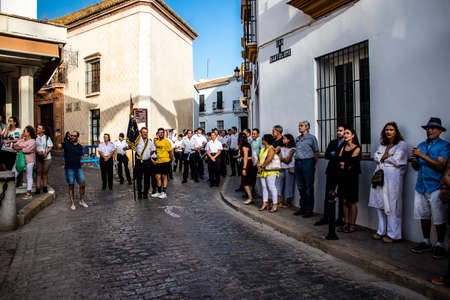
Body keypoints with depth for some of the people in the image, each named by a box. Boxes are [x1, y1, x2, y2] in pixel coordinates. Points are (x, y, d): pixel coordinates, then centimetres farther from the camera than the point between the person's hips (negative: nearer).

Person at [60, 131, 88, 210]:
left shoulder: (80, 147, 8)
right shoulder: (66, 144, -1)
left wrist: (76, 162, 4)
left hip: (78, 168, 3)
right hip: (69, 169, -3)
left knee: (82, 184, 0)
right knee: (71, 186, 4)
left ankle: (82, 201, 17)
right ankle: (73, 203, 15)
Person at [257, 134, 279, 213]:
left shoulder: (271, 149, -8)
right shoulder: (262, 149, 19)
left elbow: (269, 159, -19)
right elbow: (259, 158, 17)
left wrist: (262, 166, -12)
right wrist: (259, 166, 0)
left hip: (270, 171, -8)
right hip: (262, 171, 8)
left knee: (271, 187, -8)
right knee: (264, 187, 9)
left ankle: (275, 205, -4)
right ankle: (265, 203, 16)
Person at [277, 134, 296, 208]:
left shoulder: (292, 149, -4)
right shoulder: (282, 148, 15)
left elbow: (287, 160, -9)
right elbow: (279, 158, 8)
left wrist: (282, 158, 3)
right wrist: (285, 159, -7)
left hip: (289, 169, -6)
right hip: (282, 169, 6)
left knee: (288, 185, -1)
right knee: (279, 184, 2)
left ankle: (288, 203, 7)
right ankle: (279, 202, 6)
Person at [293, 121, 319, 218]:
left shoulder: (311, 137, -1)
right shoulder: (297, 138, 16)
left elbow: (316, 152, -1)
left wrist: (313, 163, -4)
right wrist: (296, 161, 10)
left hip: (308, 162, -6)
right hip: (298, 163, 6)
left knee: (309, 187, -1)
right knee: (300, 187, 11)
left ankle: (309, 210, 6)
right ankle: (302, 208, 21)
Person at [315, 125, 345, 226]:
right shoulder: (332, 142, 16)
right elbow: (326, 155, 5)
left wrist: (333, 154, -9)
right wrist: (337, 157, -9)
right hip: (332, 172, 5)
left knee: (341, 197, 5)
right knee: (328, 195, 5)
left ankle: (340, 219, 14)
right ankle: (326, 218, 12)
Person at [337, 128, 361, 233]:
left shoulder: (357, 148, -3)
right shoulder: (343, 147, 14)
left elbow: (351, 162, -11)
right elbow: (339, 161, 3)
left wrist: (344, 164, 2)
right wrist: (347, 165, -10)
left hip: (352, 176, -5)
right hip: (342, 176, 5)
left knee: (352, 202, -1)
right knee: (345, 201, 6)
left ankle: (352, 225, 6)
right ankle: (346, 223, 14)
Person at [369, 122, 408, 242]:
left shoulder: (402, 144, 0)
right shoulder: (382, 144, 19)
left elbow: (396, 161, -11)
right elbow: (376, 157, 6)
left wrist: (383, 157, 3)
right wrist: (388, 156, -7)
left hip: (393, 177, -6)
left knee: (391, 206, -5)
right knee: (380, 205, 8)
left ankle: (393, 234, 5)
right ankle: (381, 231, 18)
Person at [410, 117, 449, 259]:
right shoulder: (421, 145, 13)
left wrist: (422, 155, -18)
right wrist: (414, 160, -6)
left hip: (436, 187, -5)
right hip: (421, 186, 6)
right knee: (424, 216, 12)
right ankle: (426, 243, 24)